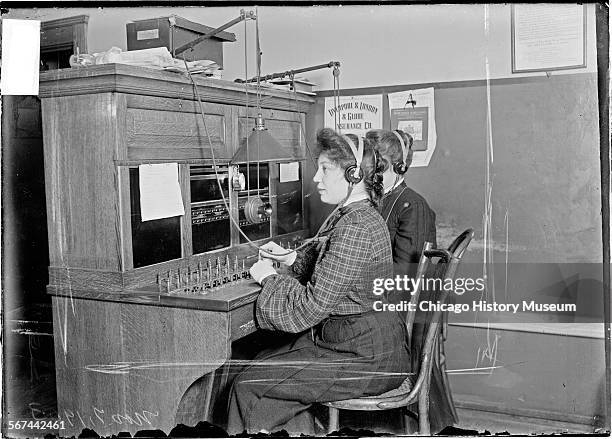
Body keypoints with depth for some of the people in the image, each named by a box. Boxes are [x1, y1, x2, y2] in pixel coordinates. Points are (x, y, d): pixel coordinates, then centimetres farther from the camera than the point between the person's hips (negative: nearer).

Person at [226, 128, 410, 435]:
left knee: (248, 386, -7)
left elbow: (311, 306, -23)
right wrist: (291, 258, 8)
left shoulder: (355, 228, -23)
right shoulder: (350, 215, 10)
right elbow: (325, 268, 22)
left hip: (366, 359, -10)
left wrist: (268, 277, -8)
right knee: (261, 365, 9)